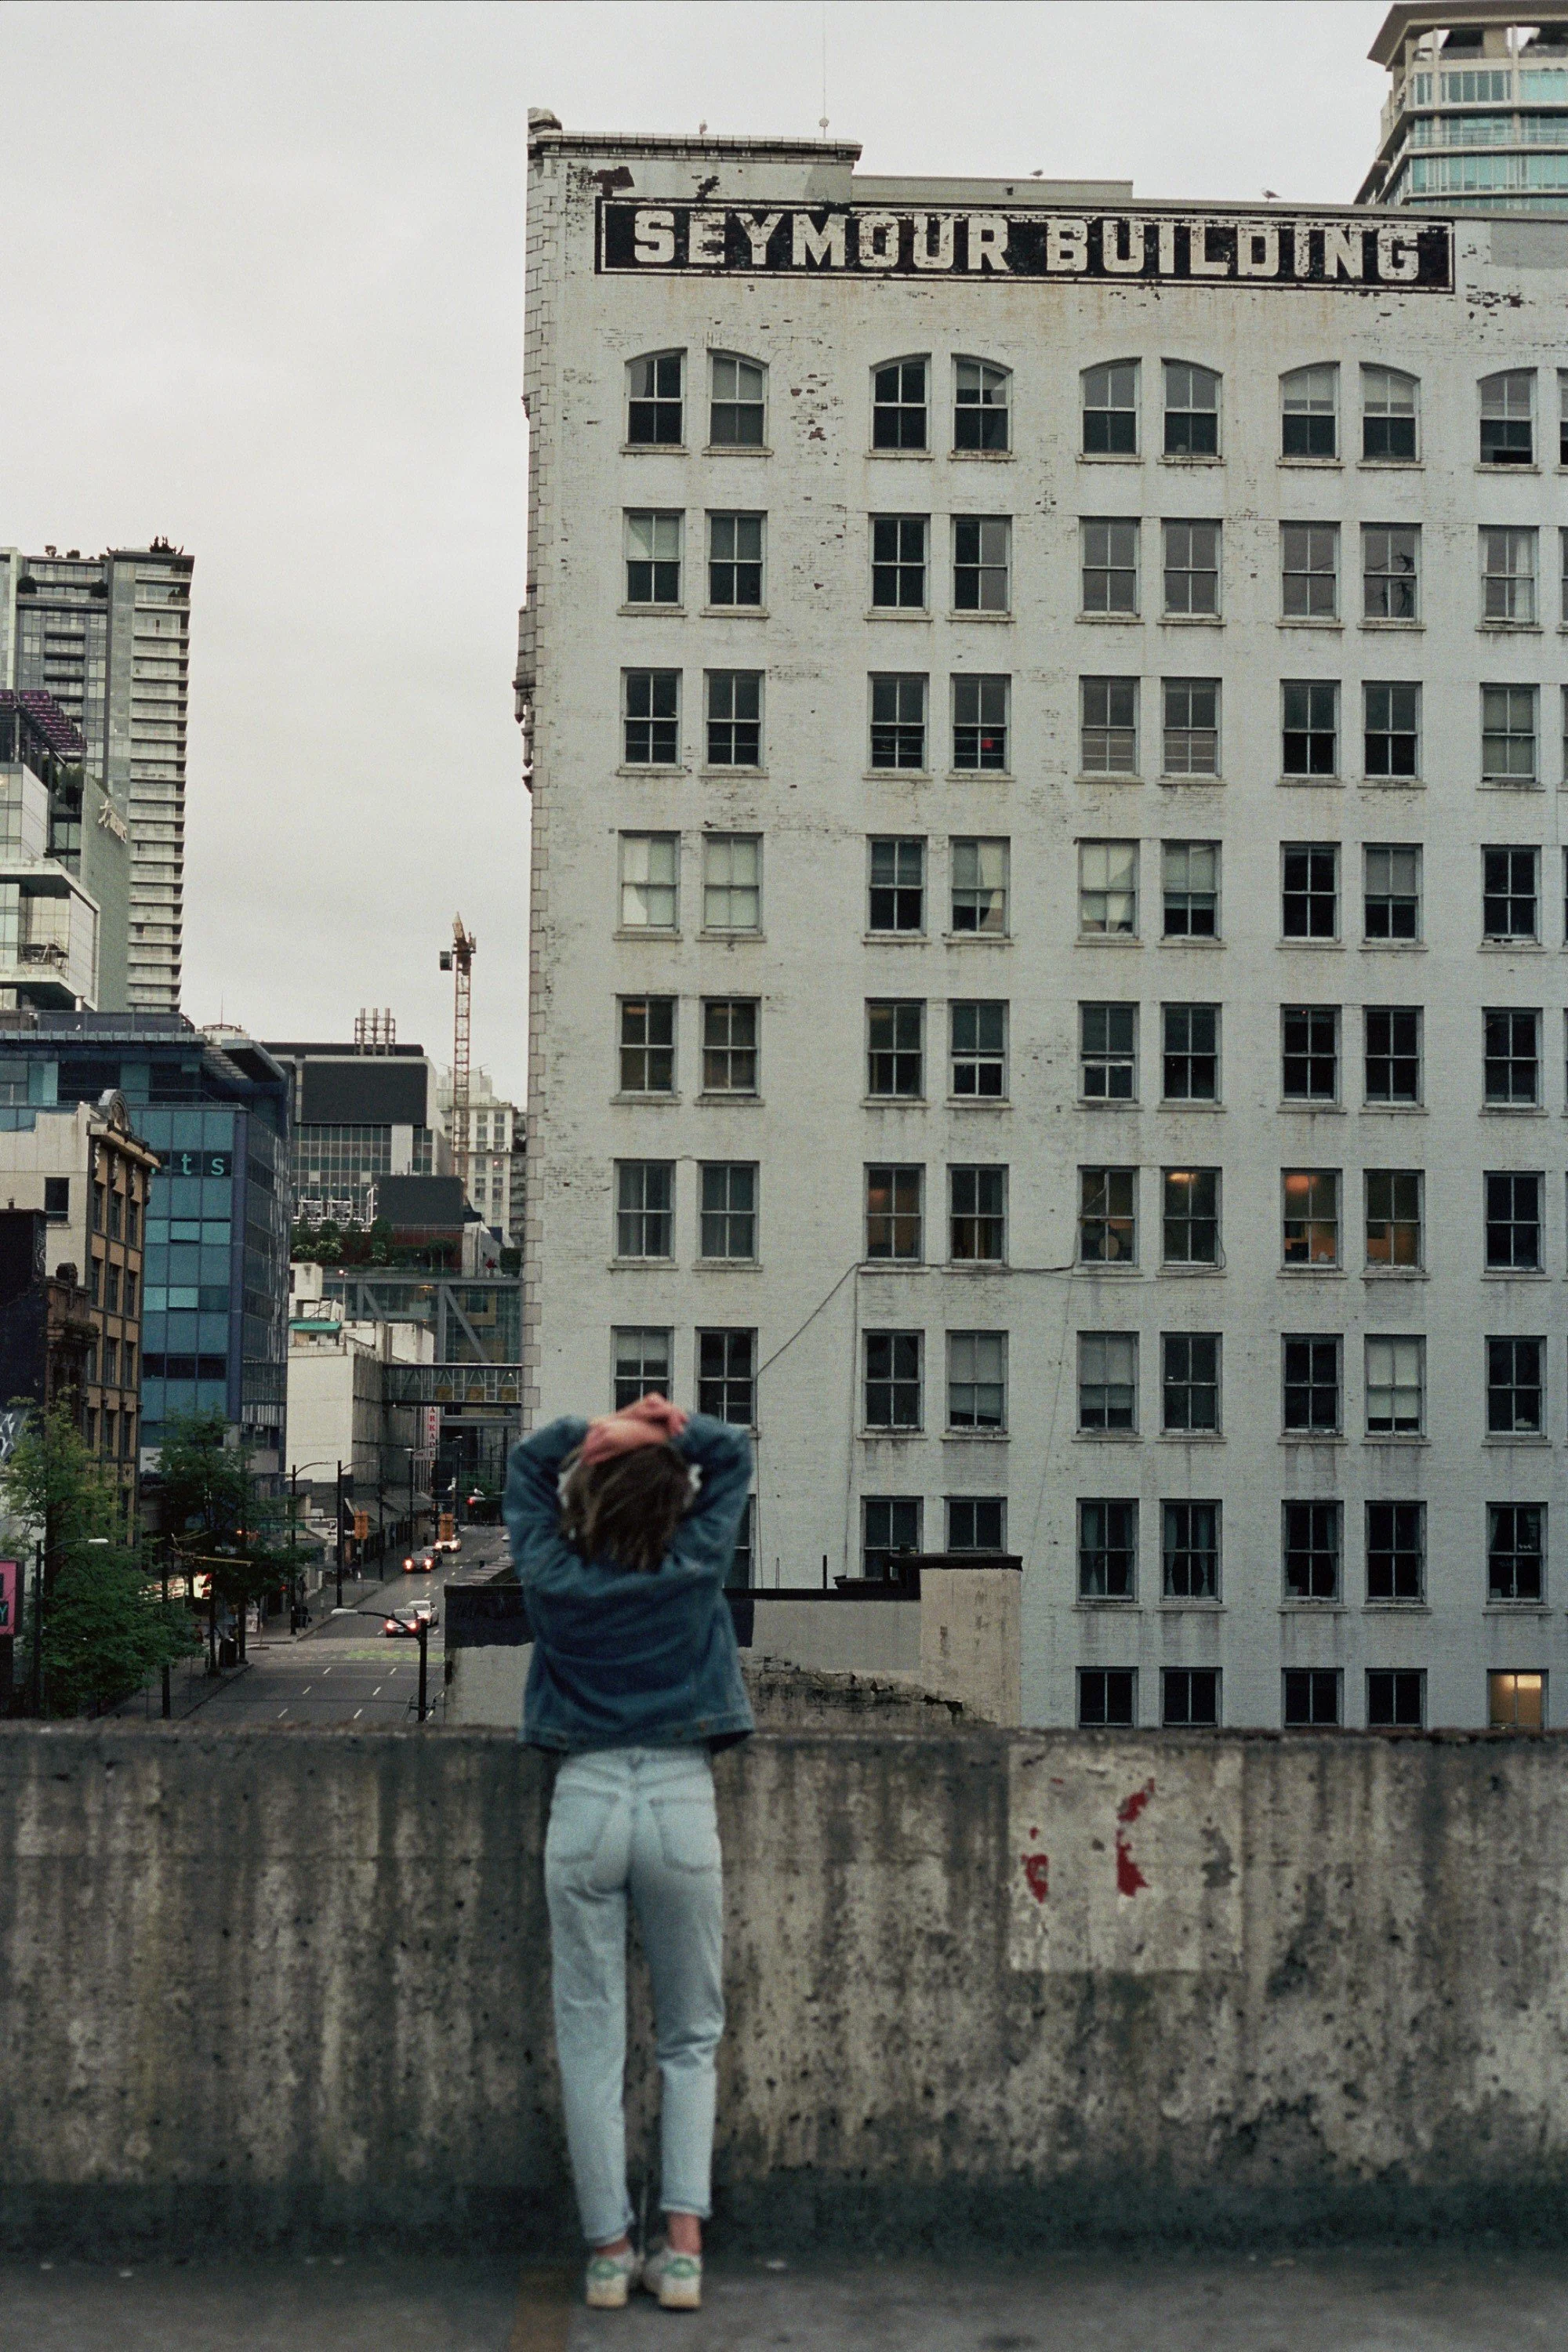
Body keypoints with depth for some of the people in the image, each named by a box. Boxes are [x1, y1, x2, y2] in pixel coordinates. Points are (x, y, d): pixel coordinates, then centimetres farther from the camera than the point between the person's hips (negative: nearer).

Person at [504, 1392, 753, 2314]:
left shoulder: (554, 1578, 0)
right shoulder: (695, 1572, -4)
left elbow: (530, 1462, 14)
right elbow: (734, 1454, 9)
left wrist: (598, 1431, 0)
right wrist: (668, 1428, -3)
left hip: (587, 1800, 1)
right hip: (684, 1800, 0)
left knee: (591, 2038, 7)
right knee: (692, 2038, 11)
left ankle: (610, 2251, 7)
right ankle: (683, 2245, 1)